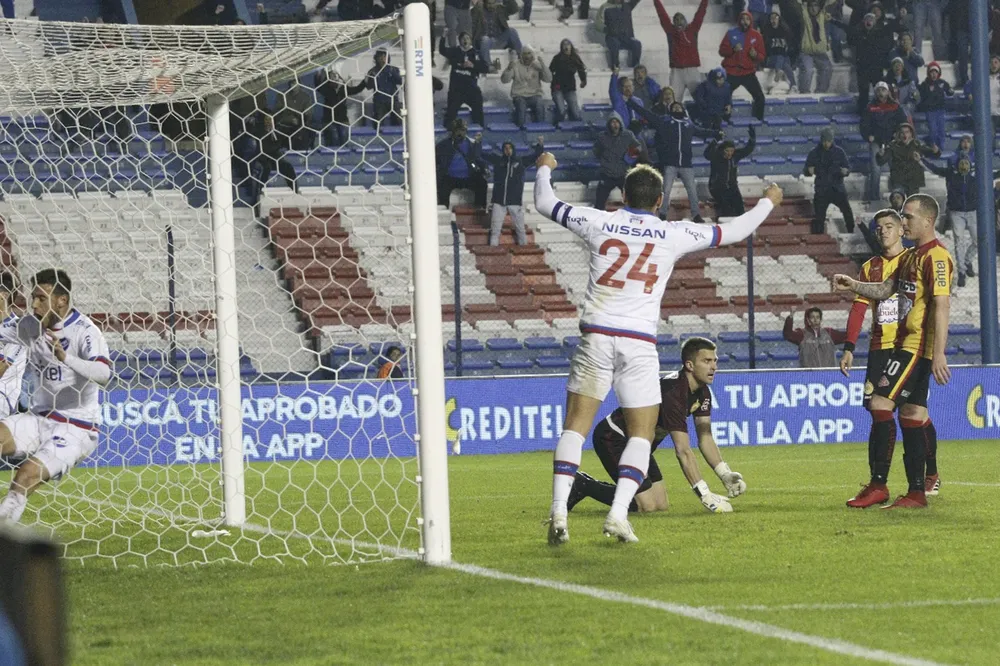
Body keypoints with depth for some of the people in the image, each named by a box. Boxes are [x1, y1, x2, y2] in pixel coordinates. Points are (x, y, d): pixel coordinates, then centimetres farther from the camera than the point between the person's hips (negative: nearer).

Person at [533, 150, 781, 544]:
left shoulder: (598, 223, 4)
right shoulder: (674, 235, 3)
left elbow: (545, 204, 19)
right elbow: (734, 232, 14)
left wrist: (544, 169, 40)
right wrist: (768, 202, 32)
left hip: (596, 335, 1)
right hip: (639, 342, -1)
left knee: (575, 426, 4)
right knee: (641, 433, 7)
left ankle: (558, 510, -9)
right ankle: (618, 514, -8)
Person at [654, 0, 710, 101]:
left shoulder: (692, 29, 6)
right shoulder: (670, 30, 7)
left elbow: (700, 13, 4)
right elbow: (662, 14, 8)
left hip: (692, 69, -1)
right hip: (676, 71, 1)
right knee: (674, 99, -4)